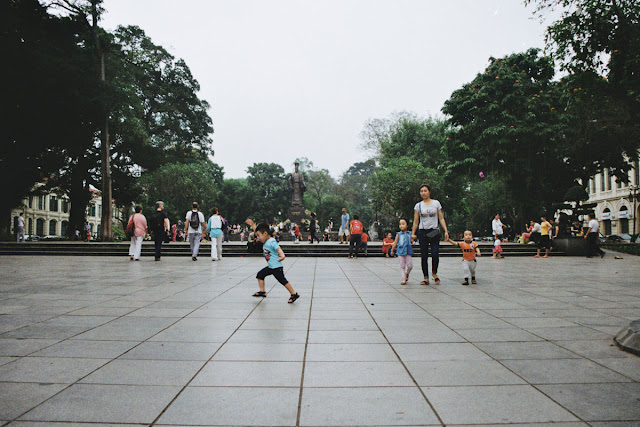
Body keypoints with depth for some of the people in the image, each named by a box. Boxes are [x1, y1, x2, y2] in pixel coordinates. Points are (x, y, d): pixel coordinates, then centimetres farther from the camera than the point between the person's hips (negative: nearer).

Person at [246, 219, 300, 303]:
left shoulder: (272, 242, -18)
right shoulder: (265, 241, 10)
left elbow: (278, 249, -36)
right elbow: (257, 232, 26)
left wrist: (282, 255, -55)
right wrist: (253, 225, 22)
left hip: (277, 267, -9)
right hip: (270, 267, 9)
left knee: (283, 280, -7)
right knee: (260, 275, 11)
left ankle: (294, 294, 2)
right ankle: (262, 291, 19)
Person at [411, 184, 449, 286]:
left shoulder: (436, 203, 6)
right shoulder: (418, 205, 6)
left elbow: (441, 218, 7)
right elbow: (416, 221, 8)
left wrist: (446, 231, -1)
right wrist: (413, 233, 1)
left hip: (434, 232, -1)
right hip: (422, 232, 1)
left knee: (435, 254, -12)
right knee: (424, 256, 1)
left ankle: (434, 273, 14)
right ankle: (426, 278, 10)